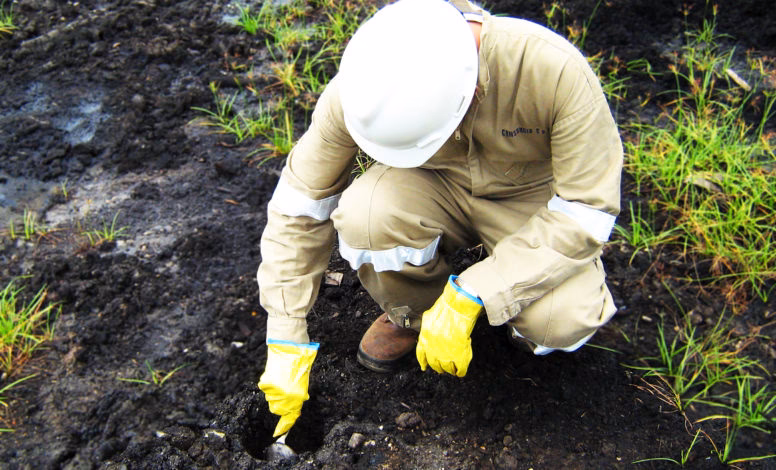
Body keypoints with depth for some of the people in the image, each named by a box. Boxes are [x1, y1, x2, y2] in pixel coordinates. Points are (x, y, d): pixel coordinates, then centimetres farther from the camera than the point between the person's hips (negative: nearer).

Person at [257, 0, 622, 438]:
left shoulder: (556, 71, -34)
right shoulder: (359, 87, -26)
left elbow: (587, 210, -26)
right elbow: (298, 208, -16)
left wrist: (466, 300, -33)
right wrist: (286, 346, -15)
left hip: (531, 198, -2)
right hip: (436, 190, 2)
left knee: (565, 322, -31)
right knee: (363, 215, -32)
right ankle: (410, 312, 1)